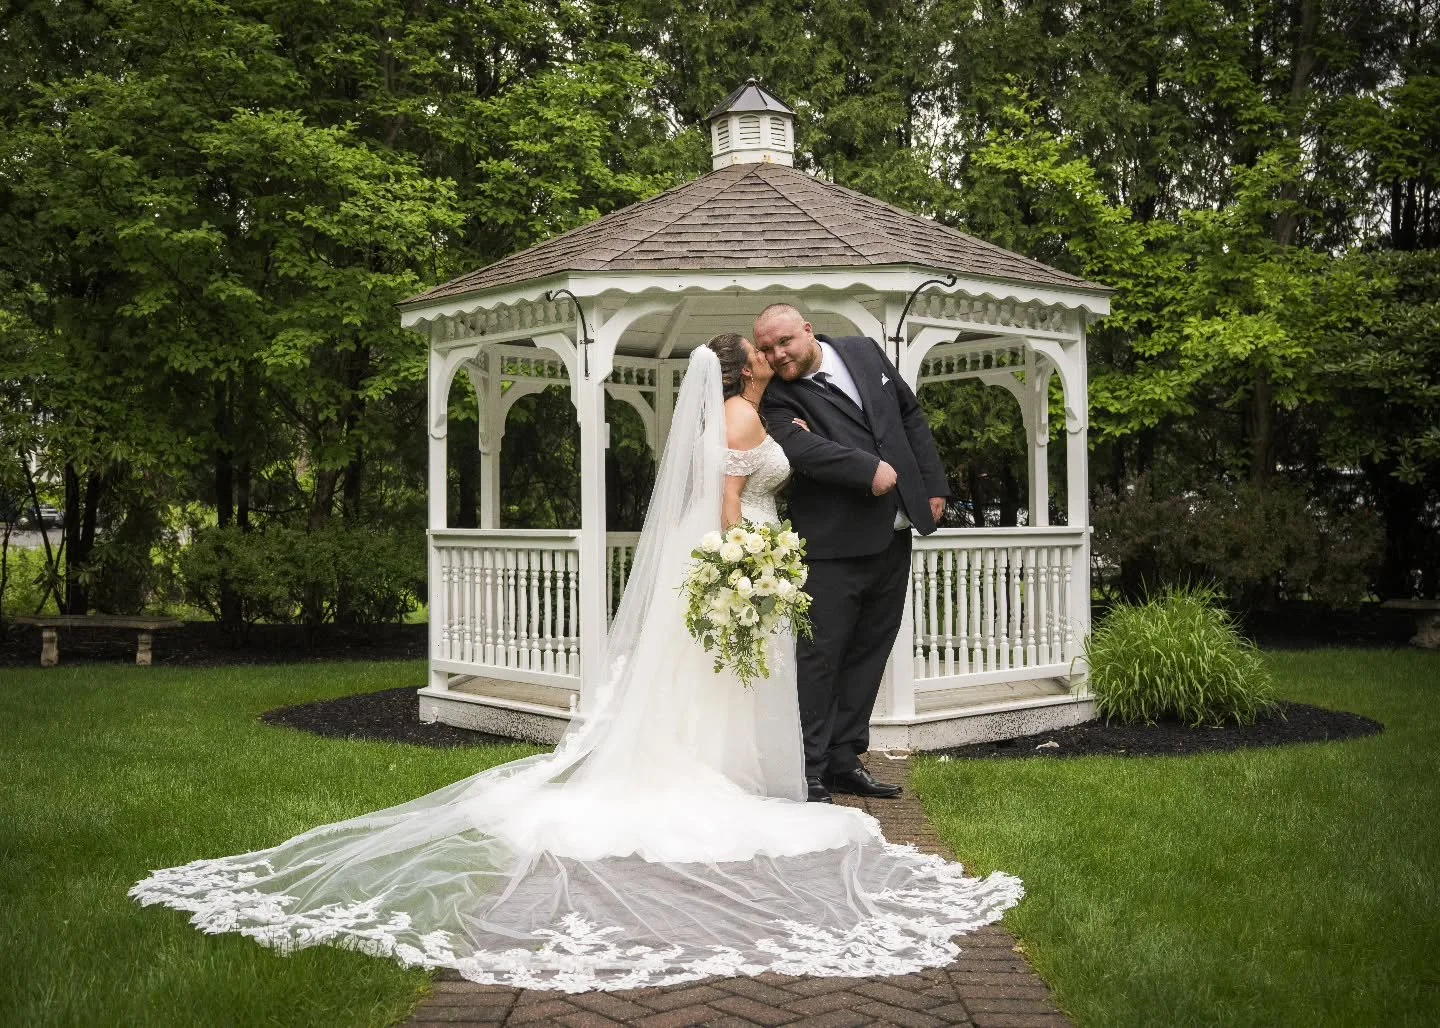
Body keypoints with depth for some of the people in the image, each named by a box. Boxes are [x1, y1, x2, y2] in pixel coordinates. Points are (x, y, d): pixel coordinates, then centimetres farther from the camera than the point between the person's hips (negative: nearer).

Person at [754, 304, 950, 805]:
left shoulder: (864, 351, 9)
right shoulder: (778, 398, -7)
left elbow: (912, 416, 15)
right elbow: (804, 449, -24)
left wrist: (933, 483, 11)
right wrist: (869, 469, -25)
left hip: (893, 534, 6)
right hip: (834, 543, -6)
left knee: (869, 651, 12)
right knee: (819, 656, -5)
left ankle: (844, 761, 22)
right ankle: (809, 773, 4)